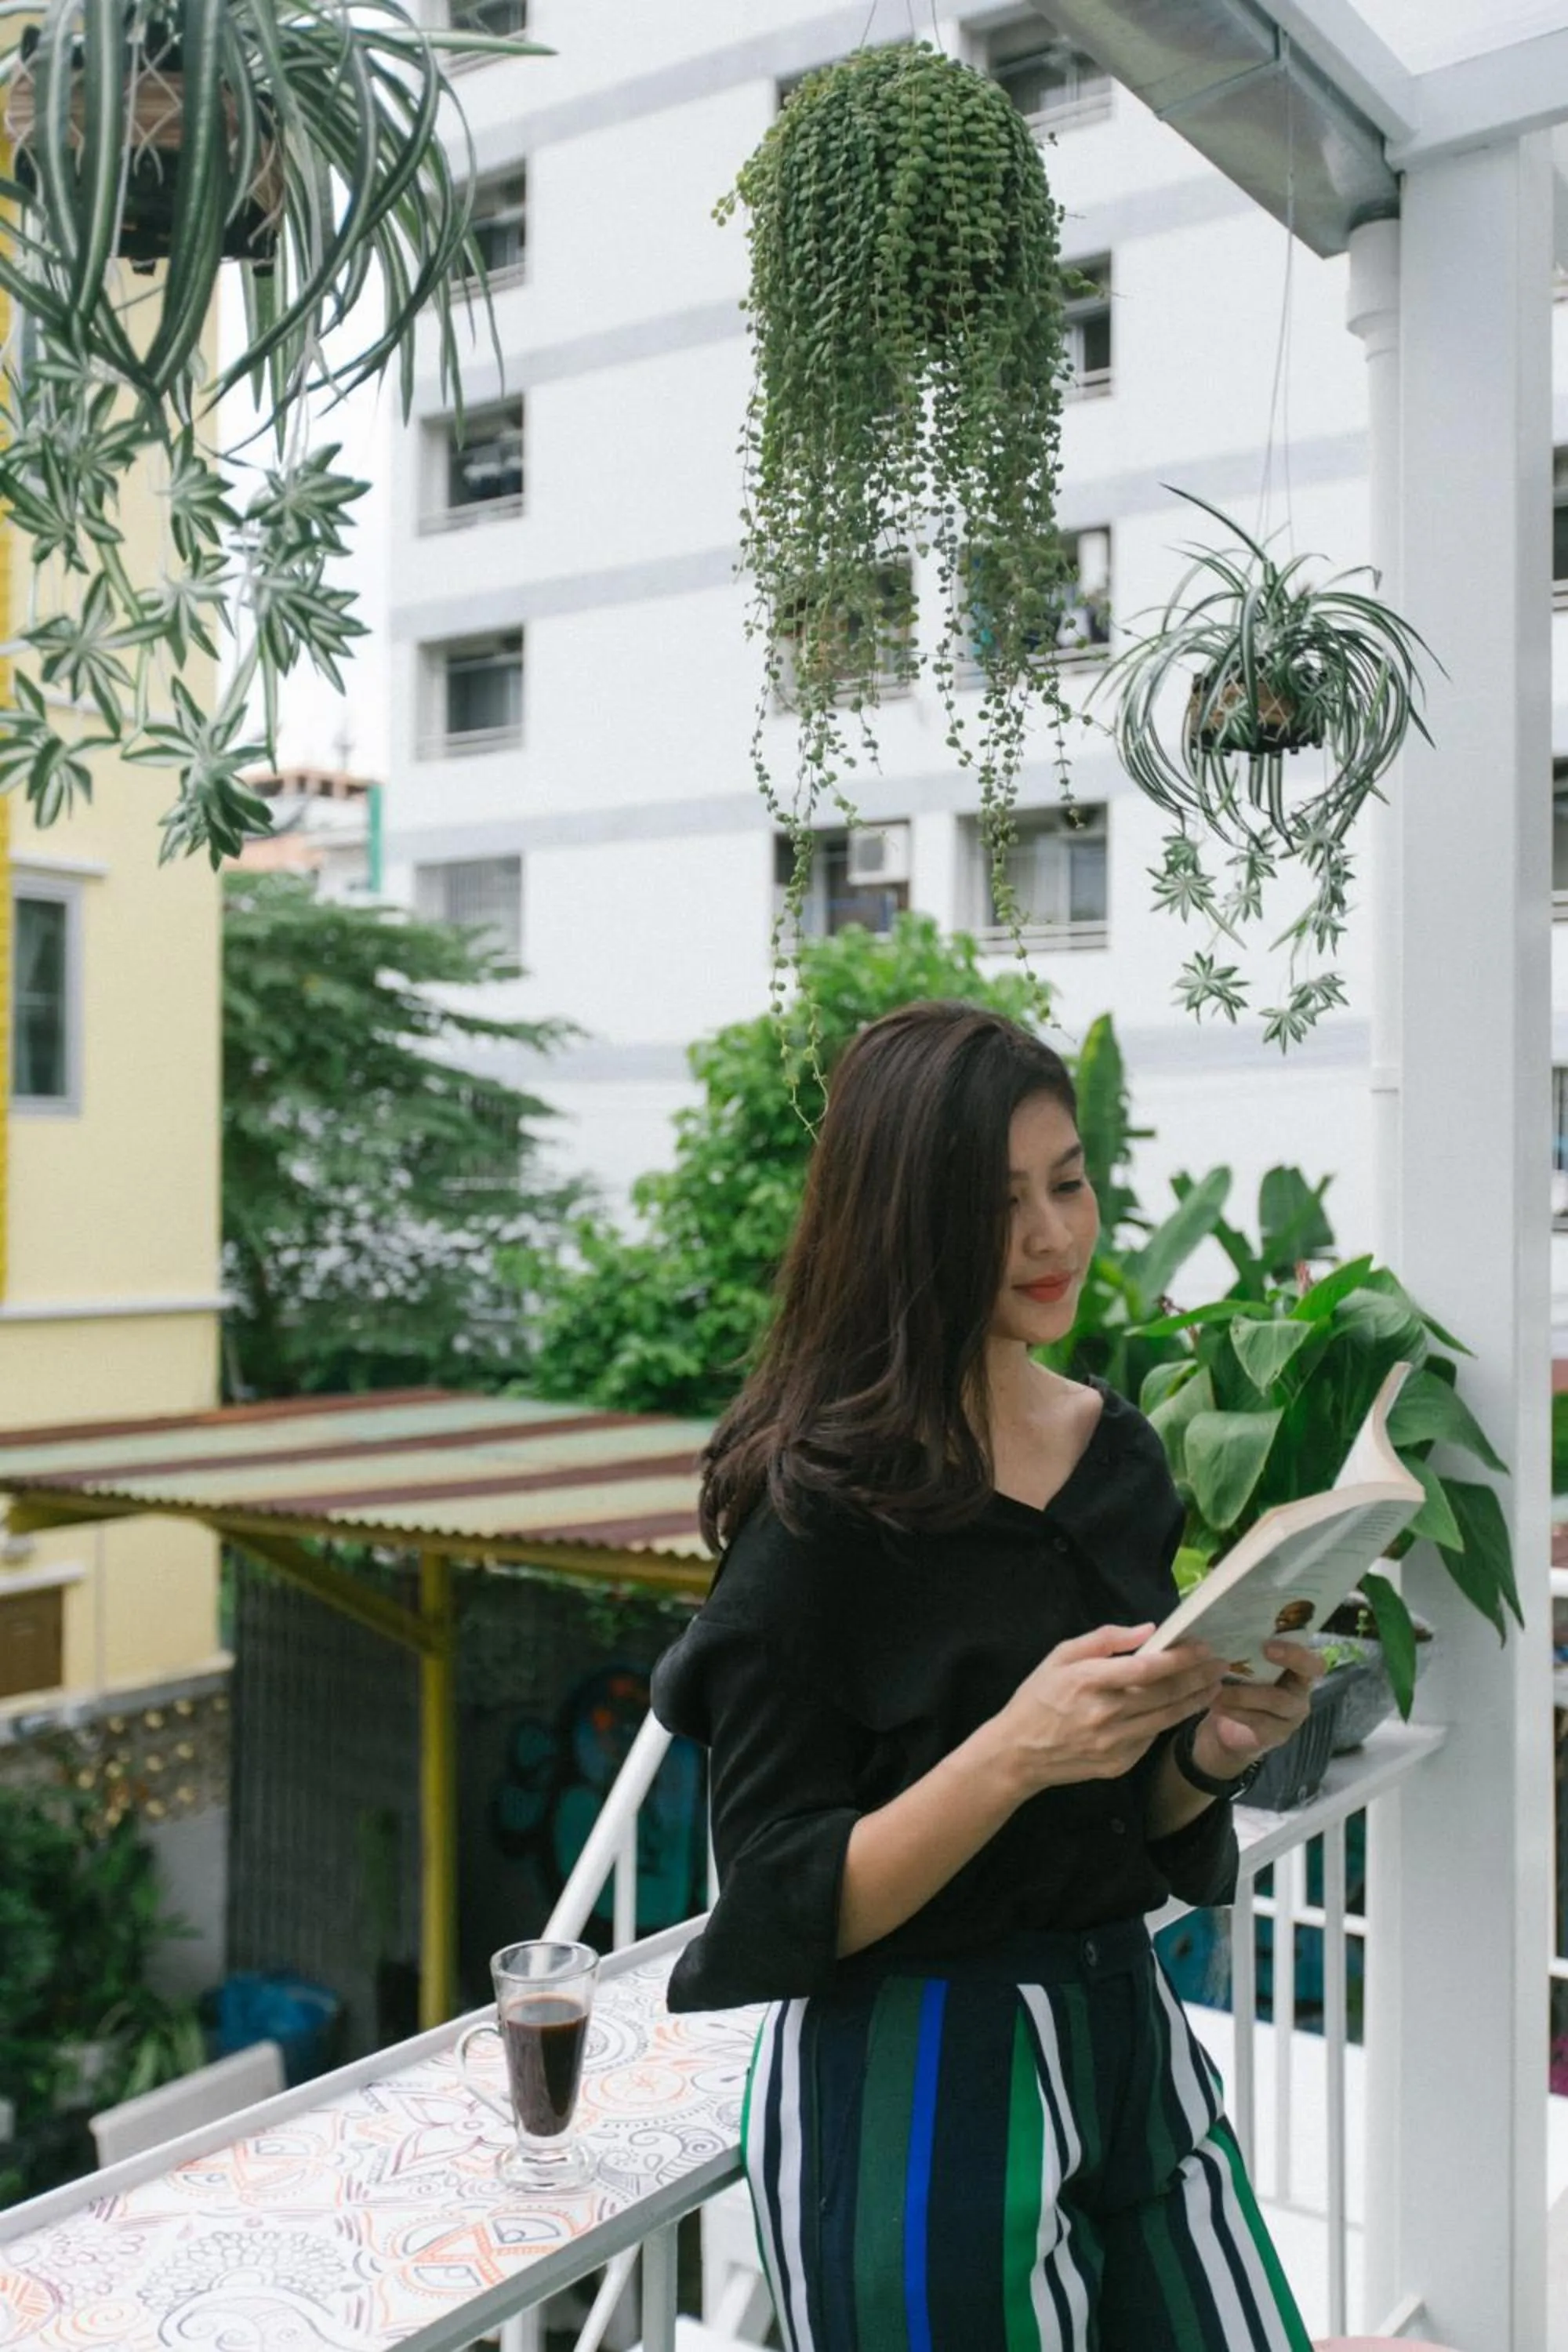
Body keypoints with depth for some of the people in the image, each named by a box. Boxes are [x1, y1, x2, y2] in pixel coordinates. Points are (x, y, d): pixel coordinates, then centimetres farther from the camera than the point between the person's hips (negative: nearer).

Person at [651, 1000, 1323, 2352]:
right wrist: (1013, 1753, -30)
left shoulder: (1119, 1452, 2)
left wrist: (1208, 1749, -10)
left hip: (1129, 2034, 6)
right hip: (907, 2086, -6)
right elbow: (781, 1909, -17)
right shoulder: (825, 1501, -18)